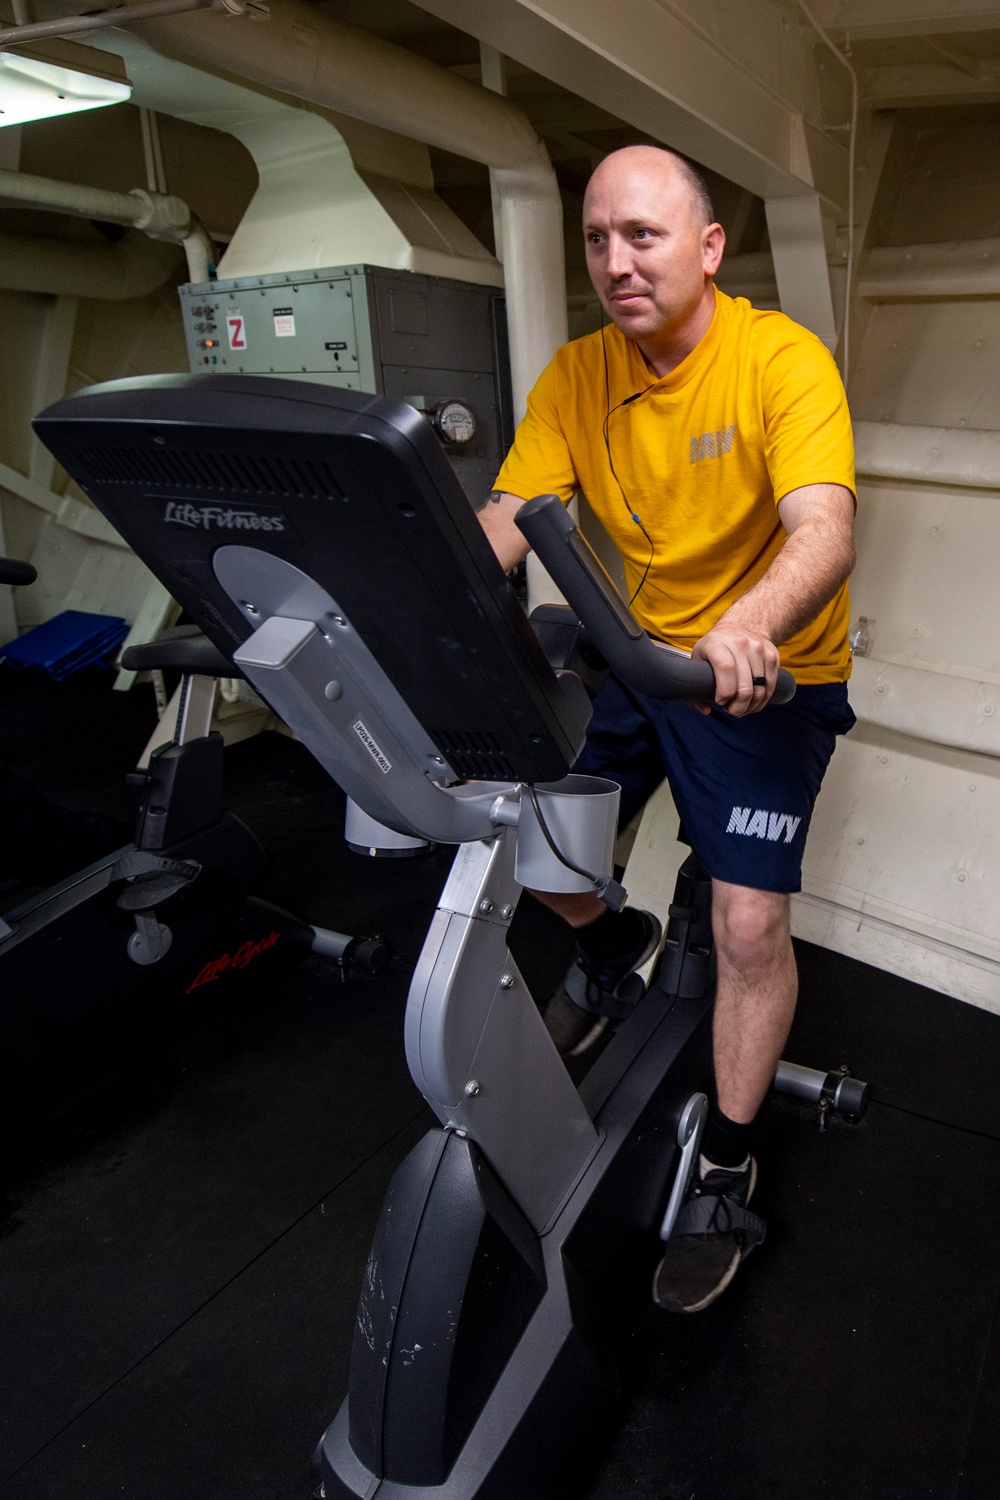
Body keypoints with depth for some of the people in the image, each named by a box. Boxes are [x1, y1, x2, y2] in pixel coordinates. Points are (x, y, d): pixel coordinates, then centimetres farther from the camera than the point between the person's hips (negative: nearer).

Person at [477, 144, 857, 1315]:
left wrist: (750, 627, -52)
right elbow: (504, 521, -10)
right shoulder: (576, 376, -2)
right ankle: (614, 945, 32)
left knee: (748, 923, -12)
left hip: (770, 673, -4)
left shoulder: (782, 361, -16)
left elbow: (824, 531, -31)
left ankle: (725, 1169, 13)